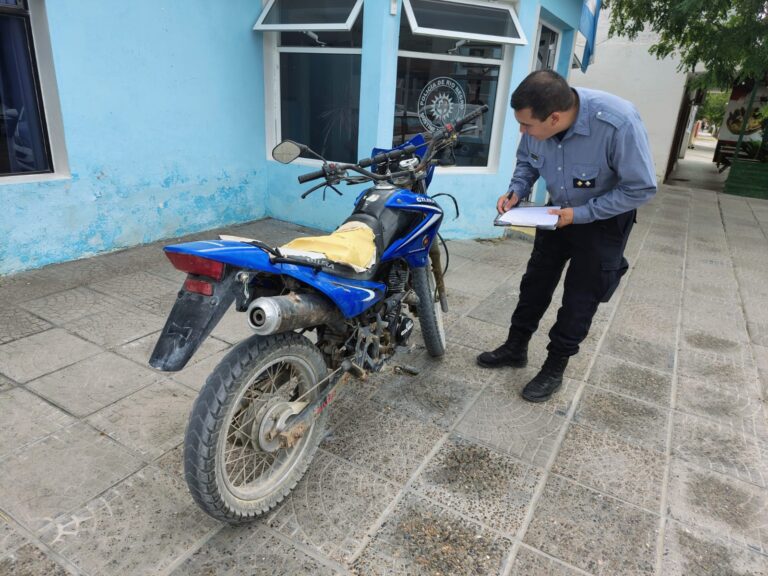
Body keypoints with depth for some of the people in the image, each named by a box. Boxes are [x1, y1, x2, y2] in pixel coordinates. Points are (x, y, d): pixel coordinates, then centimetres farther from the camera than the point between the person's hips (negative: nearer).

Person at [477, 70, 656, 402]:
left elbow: (641, 188, -26)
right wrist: (517, 191, -18)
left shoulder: (619, 123, -36)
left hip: (604, 219, -5)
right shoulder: (537, 120, -22)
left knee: (581, 297, 1)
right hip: (559, 211, 5)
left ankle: (555, 368, 17)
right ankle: (516, 348, 29)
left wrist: (581, 214, -28)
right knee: (535, 282, 12)